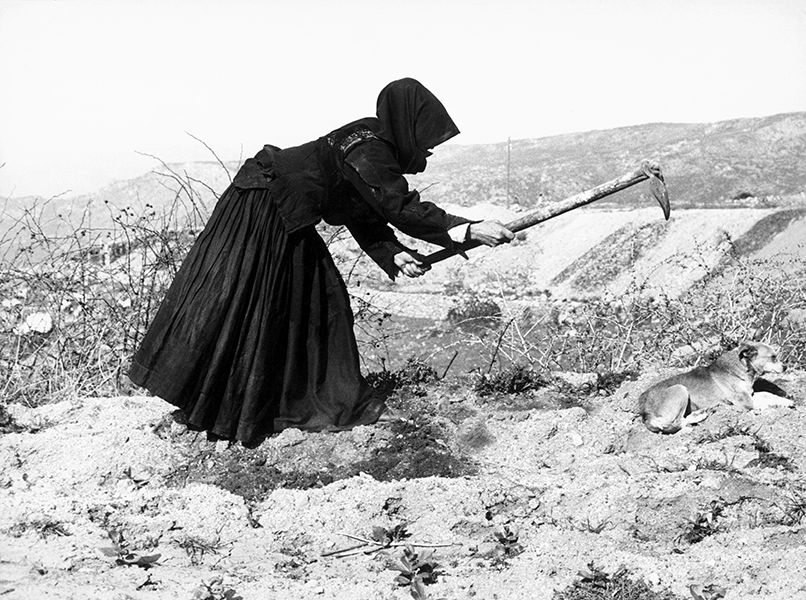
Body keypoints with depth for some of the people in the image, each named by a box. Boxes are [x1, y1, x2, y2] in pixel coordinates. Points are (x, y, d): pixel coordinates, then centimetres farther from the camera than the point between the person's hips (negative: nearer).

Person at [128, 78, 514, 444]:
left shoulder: (375, 147, 7)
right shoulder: (366, 150, -22)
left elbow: (364, 219, 7)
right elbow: (402, 208, -26)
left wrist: (394, 254, -9)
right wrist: (469, 230, -26)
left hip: (285, 222, 10)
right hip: (258, 210, -10)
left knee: (321, 302, 10)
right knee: (233, 305, -4)